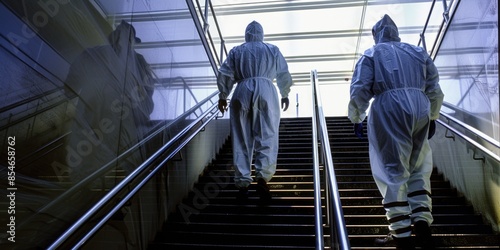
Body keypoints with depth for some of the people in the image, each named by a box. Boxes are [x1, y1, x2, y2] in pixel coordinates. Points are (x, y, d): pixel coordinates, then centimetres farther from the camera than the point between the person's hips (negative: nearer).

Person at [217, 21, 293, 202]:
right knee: (267, 137, -3)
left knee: (241, 140, 3)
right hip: (266, 91, -1)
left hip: (242, 93, 1)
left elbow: (224, 75, 11)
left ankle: (242, 183, 3)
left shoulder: (236, 51, 18)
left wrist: (223, 96, 21)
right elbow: (284, 75, 18)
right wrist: (285, 95, 30)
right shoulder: (273, 50, 19)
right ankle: (262, 177, -18)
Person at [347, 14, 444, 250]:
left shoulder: (371, 54, 13)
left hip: (389, 109, -3)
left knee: (393, 171, -2)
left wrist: (357, 119, 9)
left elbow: (359, 90, 0)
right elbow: (435, 89, 17)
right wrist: (432, 117, 26)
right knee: (419, 169, 14)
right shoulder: (418, 52, 22)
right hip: (420, 109, 4)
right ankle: (422, 221, 5)